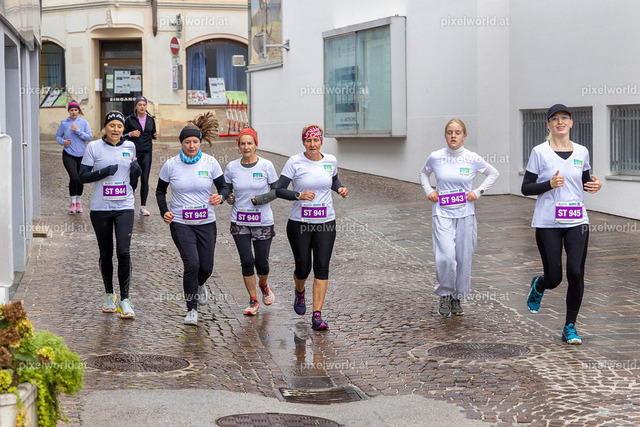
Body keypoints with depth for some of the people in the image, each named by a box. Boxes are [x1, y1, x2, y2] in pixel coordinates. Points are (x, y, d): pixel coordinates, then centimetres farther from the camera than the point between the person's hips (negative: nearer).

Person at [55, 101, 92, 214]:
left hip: (82, 155, 1)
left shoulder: (84, 122, 1)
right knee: (74, 178, -17)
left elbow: (89, 137, -5)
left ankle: (79, 201, 25)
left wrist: (78, 131, -15)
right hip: (69, 155, -1)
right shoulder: (64, 123, 3)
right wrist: (63, 142, -7)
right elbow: (58, 136, 13)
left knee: (80, 179, 7)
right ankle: (73, 202, -4)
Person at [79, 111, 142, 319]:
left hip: (124, 207, 1)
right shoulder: (94, 147, -2)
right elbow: (83, 176, -3)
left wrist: (136, 172, -5)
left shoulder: (130, 147, 7)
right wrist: (103, 172, -18)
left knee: (123, 252, -10)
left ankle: (125, 300, -4)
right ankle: (109, 295, 27)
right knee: (106, 254, 9)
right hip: (101, 208, -1)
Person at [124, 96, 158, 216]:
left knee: (145, 179, -4)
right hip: (133, 152, -2)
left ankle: (143, 206, -1)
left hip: (147, 152, 2)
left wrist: (155, 135, -1)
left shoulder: (150, 119, 9)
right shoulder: (130, 119, -1)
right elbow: (123, 134, 3)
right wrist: (131, 134, -16)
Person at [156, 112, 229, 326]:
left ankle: (199, 285, 44)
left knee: (206, 267, 6)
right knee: (192, 264, -16)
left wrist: (220, 196, -19)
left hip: (206, 223, 2)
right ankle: (192, 310, -2)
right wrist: (164, 212, -6)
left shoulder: (210, 163, -3)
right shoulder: (171, 165, -4)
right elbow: (160, 190, 10)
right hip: (181, 223, -2)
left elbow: (224, 187, 5)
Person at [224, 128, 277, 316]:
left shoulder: (266, 166, -6)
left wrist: (260, 199, -16)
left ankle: (263, 285, 38)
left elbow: (276, 190, -1)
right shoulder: (232, 168, -1)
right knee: (247, 261, -5)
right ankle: (253, 301, 10)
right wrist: (229, 198, -11)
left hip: (263, 221, -1)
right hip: (239, 222, 1)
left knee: (261, 263, 3)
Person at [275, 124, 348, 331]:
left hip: (326, 223, 2)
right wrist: (299, 195, -24)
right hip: (299, 223, -2)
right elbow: (279, 190, -8)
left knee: (322, 267, -8)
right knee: (303, 268, 4)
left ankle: (317, 316, -8)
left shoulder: (331, 161, 4)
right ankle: (299, 293, 41)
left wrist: (341, 188, 3)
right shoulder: (295, 162, -7)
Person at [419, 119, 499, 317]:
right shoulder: (436, 157, -1)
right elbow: (423, 173, 20)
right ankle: (444, 296, 5)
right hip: (442, 213, -1)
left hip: (465, 213, 1)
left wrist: (478, 192, 2)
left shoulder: (473, 159, -2)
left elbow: (494, 174, 14)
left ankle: (457, 298, 22)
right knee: (445, 256, -15)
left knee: (464, 258, 4)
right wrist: (429, 190, 4)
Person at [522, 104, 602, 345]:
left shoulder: (581, 152, 8)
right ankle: (538, 285, 39)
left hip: (577, 221, 3)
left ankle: (570, 327, 5)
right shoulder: (540, 152, -3)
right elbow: (526, 188, -3)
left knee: (576, 273, -9)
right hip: (548, 223, -2)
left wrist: (594, 185, 0)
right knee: (554, 278, 0)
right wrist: (549, 184, -19)